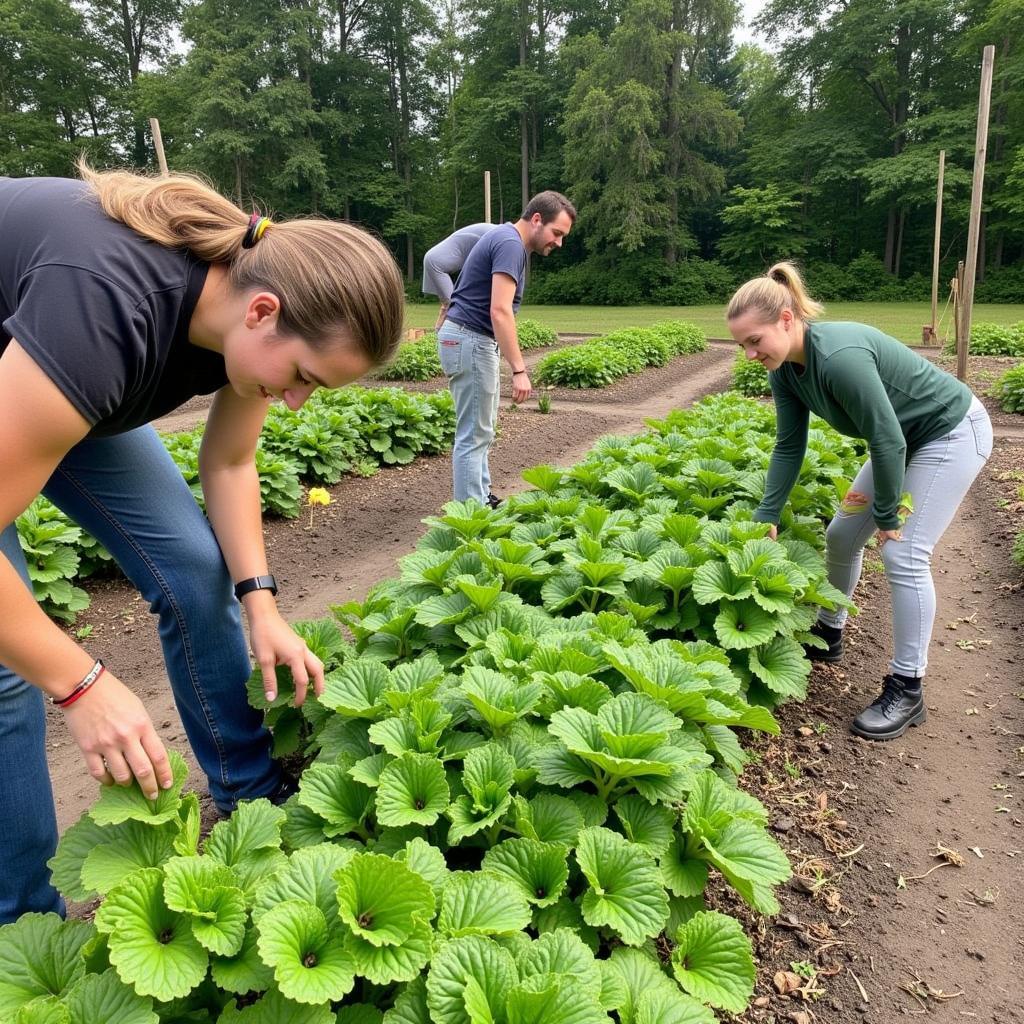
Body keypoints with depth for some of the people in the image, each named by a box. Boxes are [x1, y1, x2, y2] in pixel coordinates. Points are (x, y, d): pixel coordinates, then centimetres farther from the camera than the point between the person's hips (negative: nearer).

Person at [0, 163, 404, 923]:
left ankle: (252, 795, 13)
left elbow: (228, 463, -6)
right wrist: (83, 687, -30)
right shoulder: (108, 306, -43)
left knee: (196, 567, -4)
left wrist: (260, 602, -15)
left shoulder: (254, 282, -20)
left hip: (65, 378, 6)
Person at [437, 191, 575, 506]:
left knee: (481, 430, 16)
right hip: (470, 340, -10)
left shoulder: (505, 238, 15)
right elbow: (499, 311, -27)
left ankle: (481, 500, 25)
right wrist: (519, 370, -29)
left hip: (472, 340, 10)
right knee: (474, 434, -6)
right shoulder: (510, 244, -17)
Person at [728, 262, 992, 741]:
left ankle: (907, 690, 0)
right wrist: (766, 517, -6)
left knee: (904, 555, -12)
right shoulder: (785, 369, -10)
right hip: (905, 436, 8)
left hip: (952, 433, -8)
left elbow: (888, 441, -30)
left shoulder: (840, 357, -36)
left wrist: (887, 516, -18)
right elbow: (789, 446, -4)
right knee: (841, 535, 11)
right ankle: (828, 635, 31)